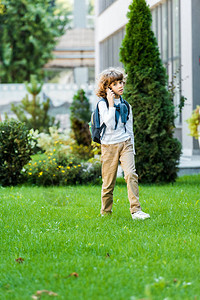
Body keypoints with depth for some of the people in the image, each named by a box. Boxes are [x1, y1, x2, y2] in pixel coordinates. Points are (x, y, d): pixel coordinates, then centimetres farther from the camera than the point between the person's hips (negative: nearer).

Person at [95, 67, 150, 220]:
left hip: (125, 143, 3)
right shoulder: (103, 104, -3)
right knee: (109, 180, 1)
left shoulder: (126, 105, 12)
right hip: (109, 145, -3)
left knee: (131, 173, -16)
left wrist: (132, 148, 16)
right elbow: (110, 124, -17)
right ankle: (106, 212, 18)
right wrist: (111, 104, -18)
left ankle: (136, 210, -18)